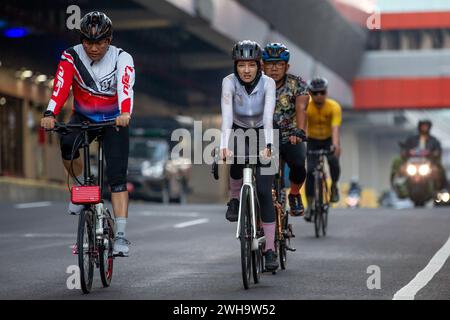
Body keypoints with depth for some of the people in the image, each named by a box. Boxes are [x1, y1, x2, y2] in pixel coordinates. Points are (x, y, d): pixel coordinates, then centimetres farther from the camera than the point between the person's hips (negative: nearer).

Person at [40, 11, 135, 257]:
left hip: (114, 121, -1)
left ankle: (120, 236, -13)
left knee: (117, 178, -14)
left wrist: (125, 113, -56)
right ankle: (81, 187, -5)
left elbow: (125, 88, -35)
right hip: (83, 118, 1)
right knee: (67, 144, -32)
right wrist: (50, 114, -47)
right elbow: (61, 87, -29)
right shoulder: (71, 57, -14)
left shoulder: (122, 59, -17)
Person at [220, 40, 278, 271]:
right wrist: (224, 145, -48)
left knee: (264, 192, -12)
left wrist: (267, 146, -50)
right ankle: (235, 200, -7)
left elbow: (268, 118, -34)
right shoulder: (229, 82, -21)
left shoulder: (267, 83, -22)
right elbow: (226, 117, -33)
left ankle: (270, 250, -8)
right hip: (239, 132, 1)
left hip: (261, 134, -1)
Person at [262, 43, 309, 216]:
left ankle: (294, 194, 4)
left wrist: (299, 131, -46)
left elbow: (301, 108, -27)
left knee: (298, 165, -27)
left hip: (291, 138, -1)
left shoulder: (297, 84, -10)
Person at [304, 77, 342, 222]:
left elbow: (335, 128, -36)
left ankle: (334, 186, 0)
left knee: (333, 160, -29)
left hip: (329, 140, -1)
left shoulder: (334, 107, -24)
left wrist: (335, 145, -54)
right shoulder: (304, 107, -22)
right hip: (313, 141, 1)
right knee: (310, 171, -16)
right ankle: (310, 206, -7)